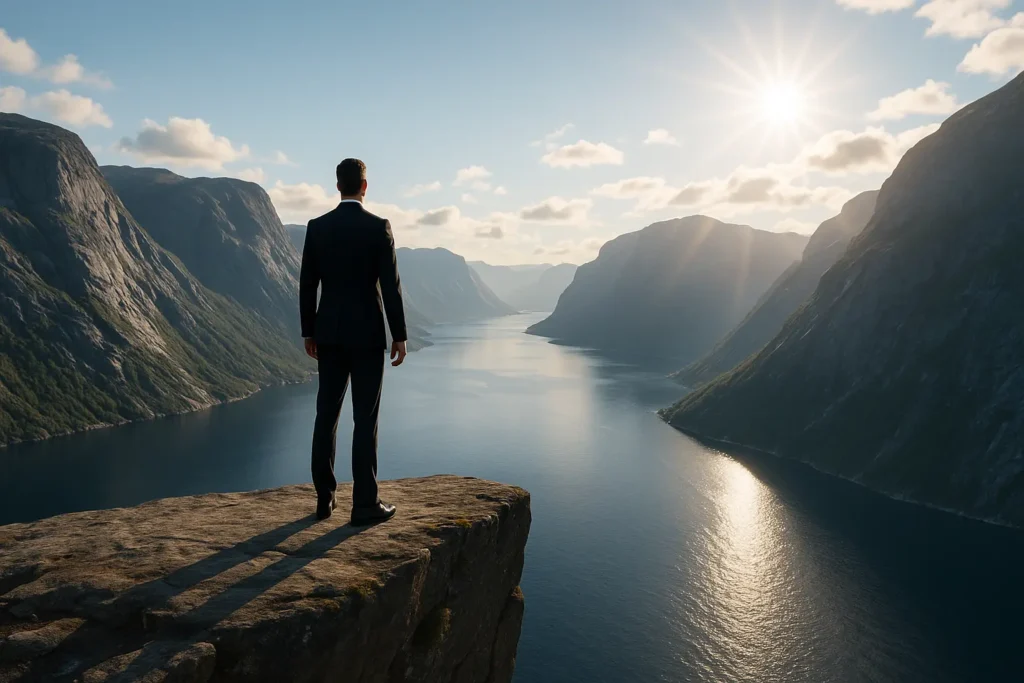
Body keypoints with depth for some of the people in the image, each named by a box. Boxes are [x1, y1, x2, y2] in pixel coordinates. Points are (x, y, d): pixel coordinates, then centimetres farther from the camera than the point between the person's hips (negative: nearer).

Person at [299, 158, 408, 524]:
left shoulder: (317, 227, 3)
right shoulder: (379, 227, -8)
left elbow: (307, 284, 5)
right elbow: (390, 286, -10)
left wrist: (308, 332, 14)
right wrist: (399, 335, -4)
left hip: (329, 333, 4)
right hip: (367, 334, -4)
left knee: (326, 415, 10)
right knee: (365, 419, -1)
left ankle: (325, 498, 16)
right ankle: (365, 503, 2)